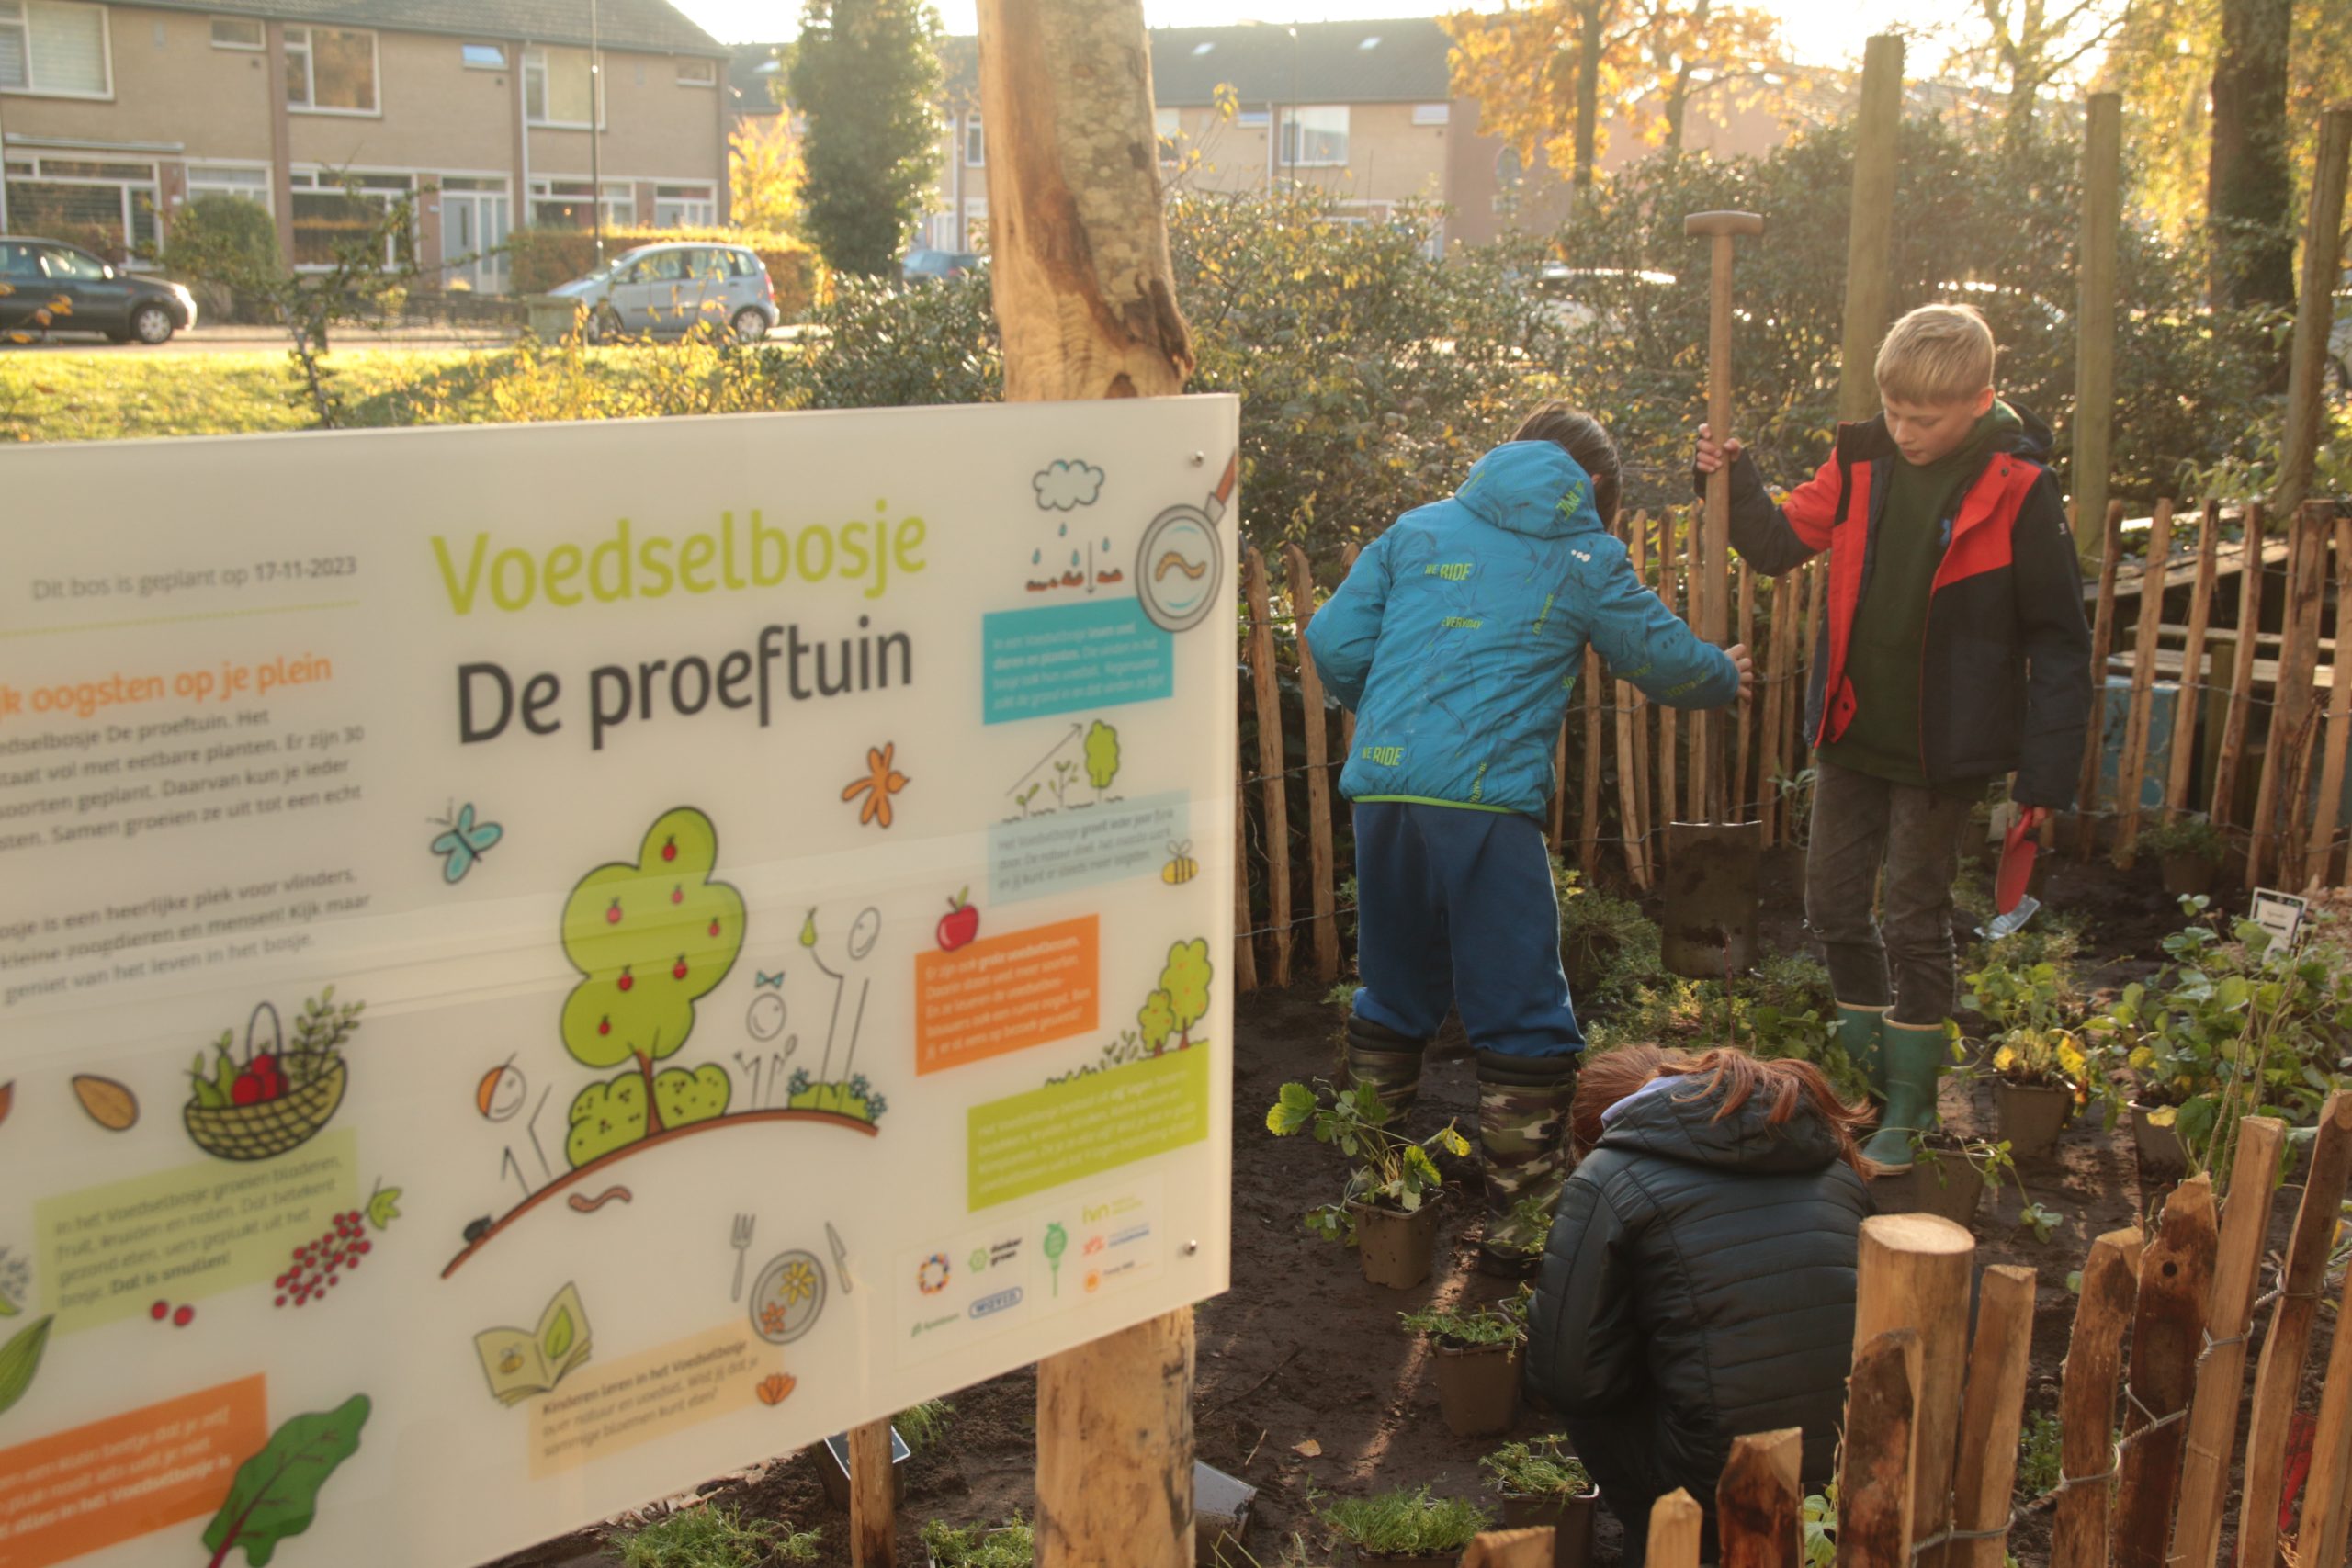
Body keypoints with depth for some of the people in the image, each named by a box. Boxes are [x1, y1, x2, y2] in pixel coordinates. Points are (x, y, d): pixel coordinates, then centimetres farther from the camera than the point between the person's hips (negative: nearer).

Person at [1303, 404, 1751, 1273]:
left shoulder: (1418, 529, 16)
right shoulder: (1585, 558, 9)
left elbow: (1334, 644, 11)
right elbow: (1667, 658, 20)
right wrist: (1727, 676, 42)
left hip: (1381, 786, 5)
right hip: (1486, 800, -4)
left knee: (1392, 996, 19)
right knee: (1522, 1016, 5)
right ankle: (1521, 1219, 10)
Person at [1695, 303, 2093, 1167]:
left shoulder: (2016, 489, -14)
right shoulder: (1864, 462, -2)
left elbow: (2058, 640, -10)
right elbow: (1782, 543, 7)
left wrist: (2046, 772, -11)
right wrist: (1735, 481, -12)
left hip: (1942, 747, -5)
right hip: (1854, 734, 5)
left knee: (1916, 924, 4)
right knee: (1833, 903, 11)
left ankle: (1907, 1114, 20)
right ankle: (1871, 1073, 32)